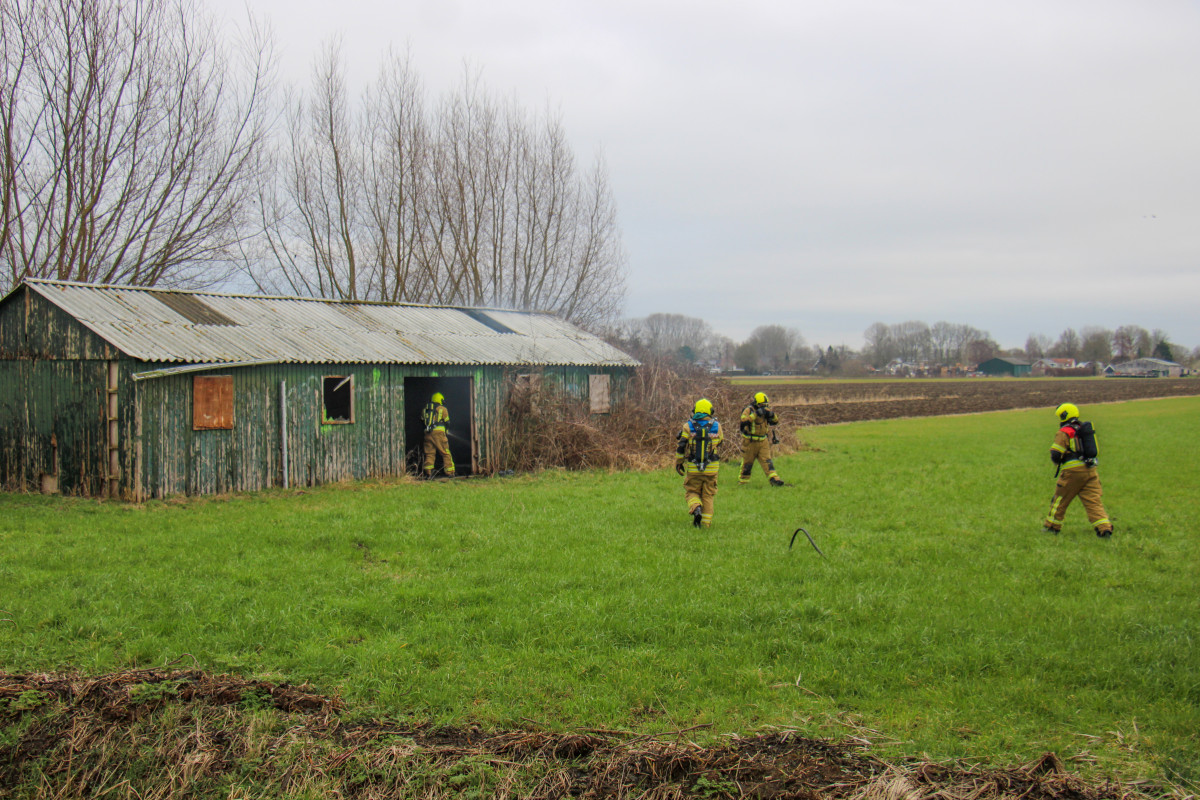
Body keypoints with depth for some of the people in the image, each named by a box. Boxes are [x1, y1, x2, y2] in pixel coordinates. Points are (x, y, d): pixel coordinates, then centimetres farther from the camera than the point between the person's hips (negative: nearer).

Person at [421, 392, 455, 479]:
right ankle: (449, 472, 1)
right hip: (438, 432, -3)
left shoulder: (425, 409, 16)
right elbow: (447, 422, 6)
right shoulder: (442, 409, 4)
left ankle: (428, 472, -1)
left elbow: (422, 420, 19)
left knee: (429, 454, 7)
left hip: (428, 433, 4)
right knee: (445, 453, 3)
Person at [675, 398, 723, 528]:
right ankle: (705, 523, 10)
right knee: (708, 496, 13)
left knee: (691, 493, 14)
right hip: (711, 468, 1)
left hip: (693, 468, -1)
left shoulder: (688, 426, -5)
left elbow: (681, 446, -4)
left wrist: (678, 463, 8)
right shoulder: (716, 426, -2)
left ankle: (696, 509, -15)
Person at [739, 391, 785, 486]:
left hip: (763, 442, 4)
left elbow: (775, 422, 7)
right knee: (747, 463, 7)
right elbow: (744, 421, -29)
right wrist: (756, 414, -33)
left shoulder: (765, 411, 6)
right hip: (750, 442, -4)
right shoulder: (748, 410, -12)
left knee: (767, 460, -7)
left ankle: (774, 479, -17)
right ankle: (743, 481, 22)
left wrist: (771, 414, -14)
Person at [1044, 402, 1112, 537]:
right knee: (1093, 501, 2)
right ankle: (1104, 528, -11)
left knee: (1060, 500, 9)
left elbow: (1055, 455, -12)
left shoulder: (1064, 432, -6)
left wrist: (1059, 461, 10)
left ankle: (1052, 526, 19)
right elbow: (1094, 451, 24)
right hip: (1090, 470, 6)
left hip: (1073, 471, -6)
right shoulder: (1084, 429, 17)